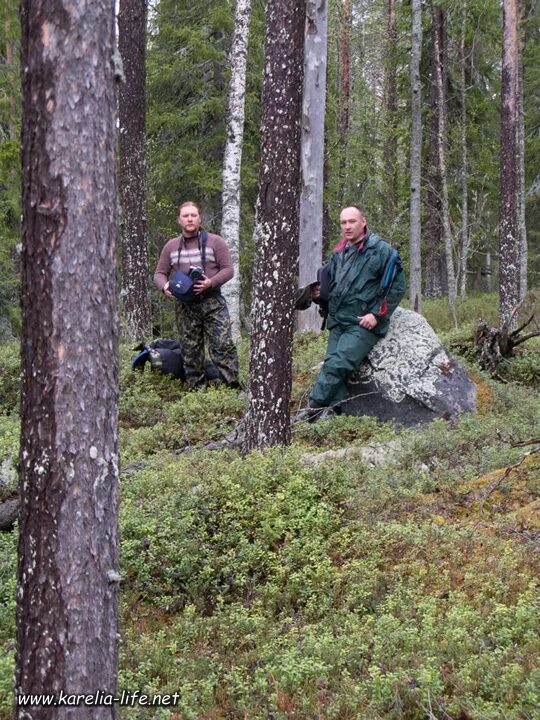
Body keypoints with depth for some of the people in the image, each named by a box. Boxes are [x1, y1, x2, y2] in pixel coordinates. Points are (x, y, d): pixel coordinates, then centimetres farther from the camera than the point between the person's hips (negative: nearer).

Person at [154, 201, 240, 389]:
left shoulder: (215, 242, 3)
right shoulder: (171, 246, 13)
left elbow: (228, 269, 0)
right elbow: (159, 273, 16)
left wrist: (211, 283, -18)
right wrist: (164, 286, -8)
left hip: (212, 302, -3)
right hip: (185, 305, 3)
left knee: (222, 345, -13)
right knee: (190, 352, 4)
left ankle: (233, 386, -13)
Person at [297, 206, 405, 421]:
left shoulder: (380, 250, -2)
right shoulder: (339, 253, 18)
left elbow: (397, 286, -4)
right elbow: (327, 281, 32)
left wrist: (377, 314, -11)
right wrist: (318, 293, 8)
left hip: (363, 323, -7)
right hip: (338, 321, 7)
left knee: (337, 364, -20)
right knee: (332, 364, -9)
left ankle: (314, 408, -22)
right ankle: (332, 408, -11)